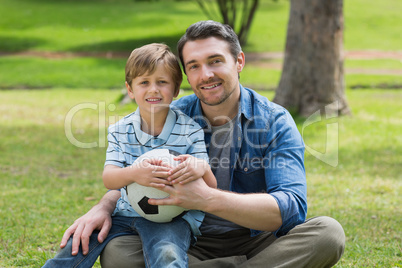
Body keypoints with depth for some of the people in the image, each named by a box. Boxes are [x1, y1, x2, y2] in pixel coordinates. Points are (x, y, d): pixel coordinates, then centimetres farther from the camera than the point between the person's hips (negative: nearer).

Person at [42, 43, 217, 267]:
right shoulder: (120, 131, 4)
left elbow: (211, 188, -7)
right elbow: (109, 179, -9)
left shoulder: (190, 130, -4)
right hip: (127, 212, 4)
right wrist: (134, 173, -33)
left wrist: (202, 169, -33)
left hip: (173, 216, -4)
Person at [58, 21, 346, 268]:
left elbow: (292, 208, -23)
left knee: (328, 232, -29)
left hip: (257, 242, -2)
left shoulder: (276, 122, -9)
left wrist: (206, 199, -37)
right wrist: (104, 207, -16)